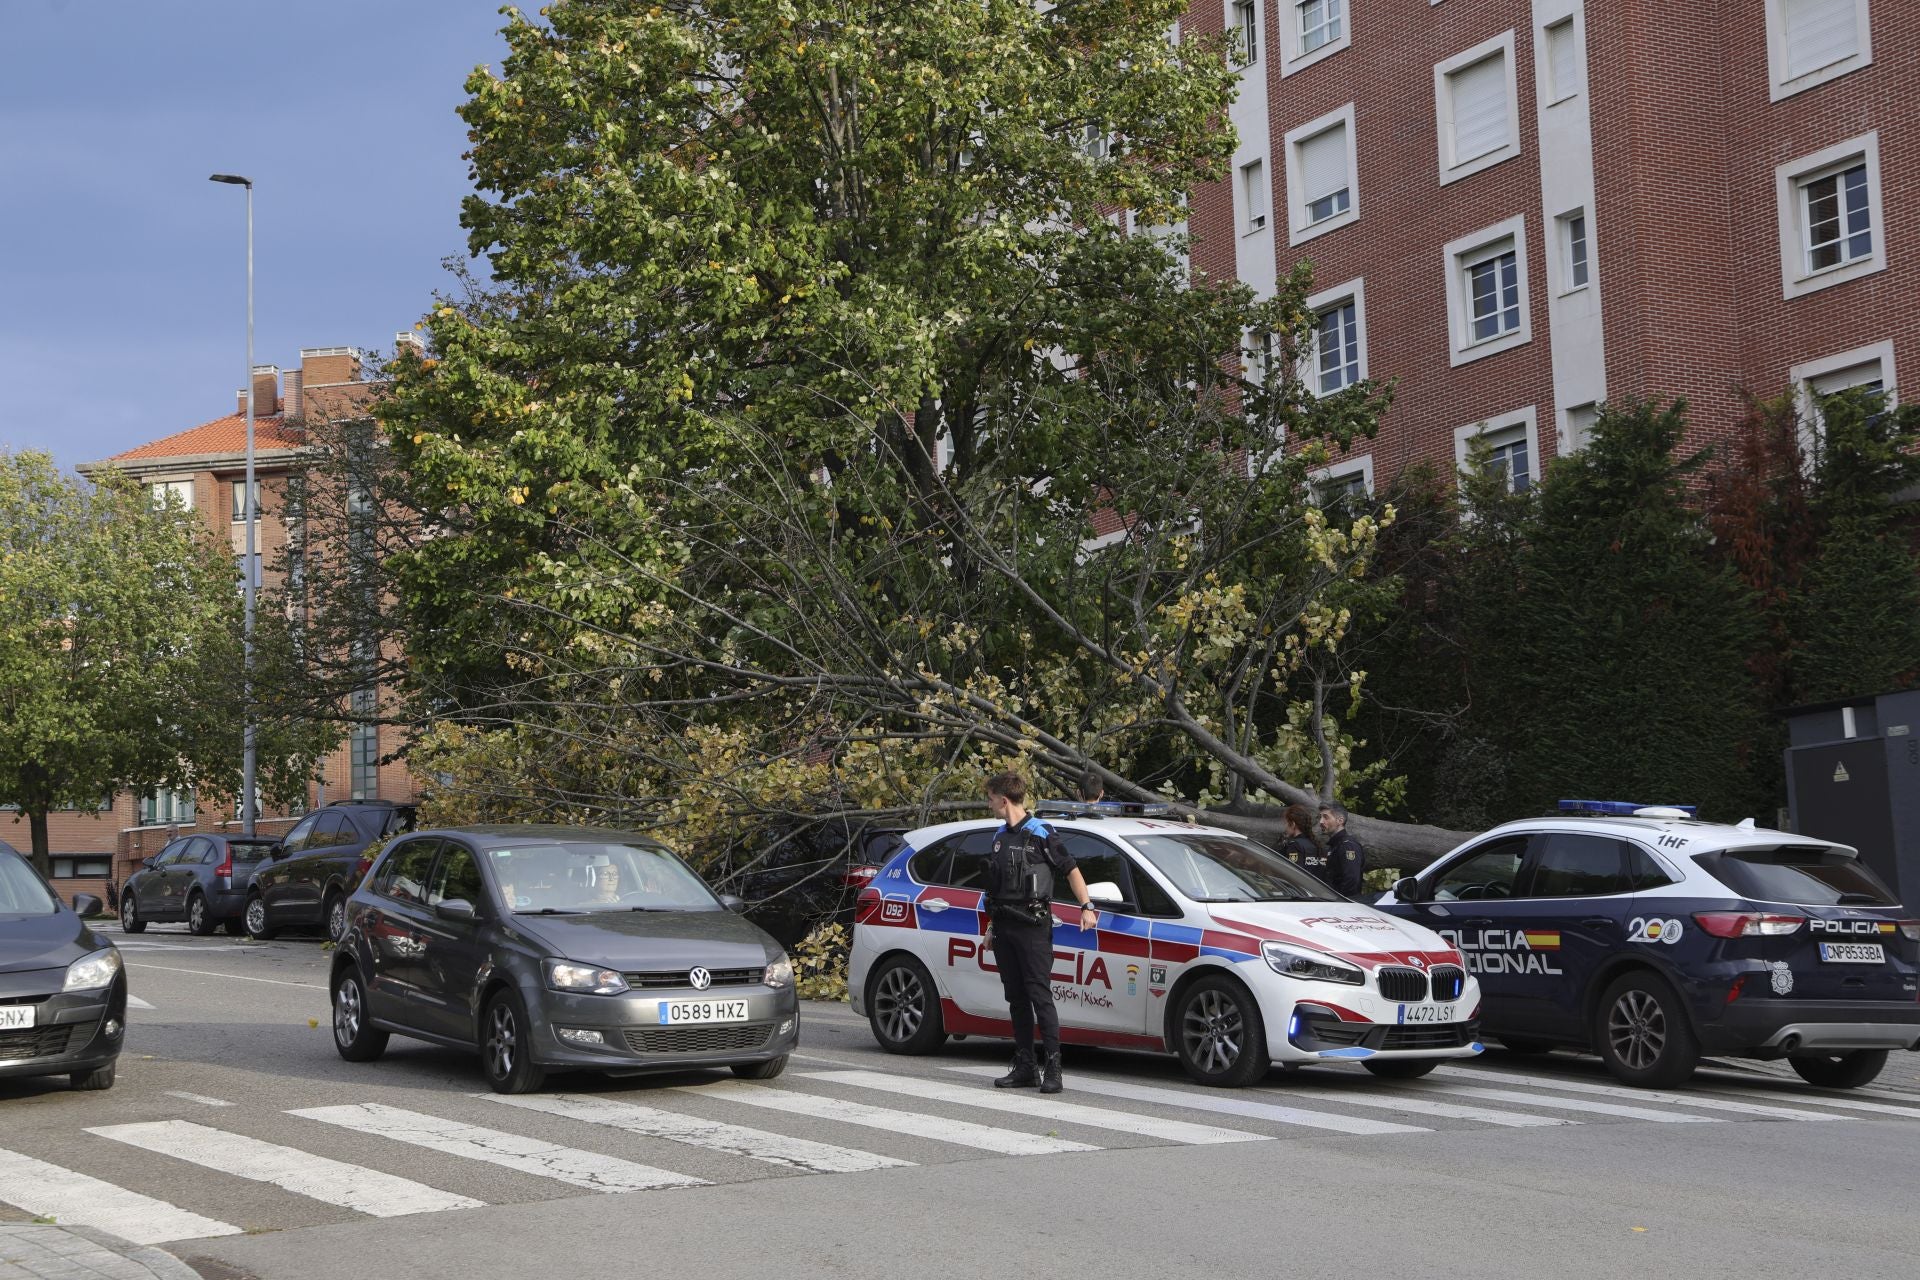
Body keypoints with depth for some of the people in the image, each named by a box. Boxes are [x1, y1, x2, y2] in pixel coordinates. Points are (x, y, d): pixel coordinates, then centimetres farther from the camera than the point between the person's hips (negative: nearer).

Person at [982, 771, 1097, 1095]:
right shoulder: (1001, 836, 16)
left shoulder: (1041, 834, -6)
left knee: (1040, 995, -10)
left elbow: (1071, 870, -3)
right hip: (1004, 928, 7)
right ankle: (1025, 1067, 11)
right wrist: (992, 926, 22)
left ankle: (1052, 1066, -10)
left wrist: (1086, 907, -11)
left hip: (1032, 926, -7)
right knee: (1016, 998, 8)